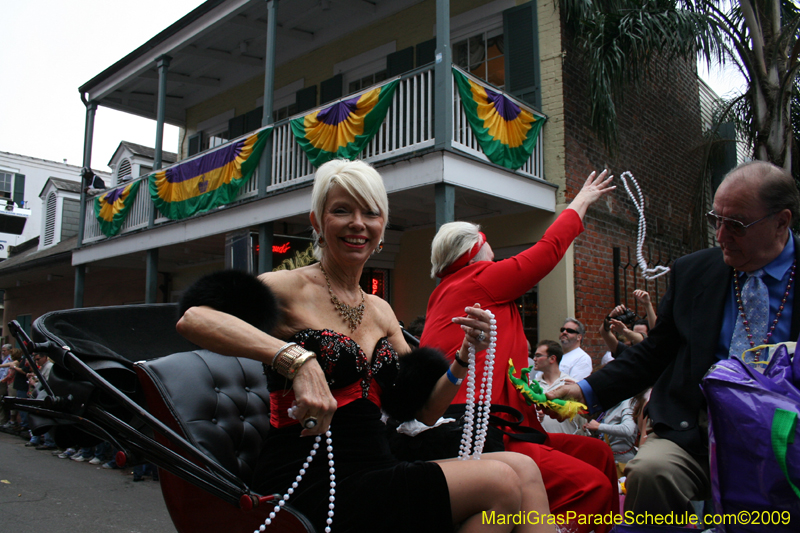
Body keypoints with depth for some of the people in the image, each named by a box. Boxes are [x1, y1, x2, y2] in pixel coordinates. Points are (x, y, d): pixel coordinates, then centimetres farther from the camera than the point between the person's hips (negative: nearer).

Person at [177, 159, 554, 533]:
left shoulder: (380, 311, 14)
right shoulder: (292, 288, -5)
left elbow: (425, 410, 14)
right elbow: (193, 319, -24)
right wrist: (297, 358, -35)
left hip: (373, 468, 7)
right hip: (310, 485, -6)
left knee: (522, 468, -12)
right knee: (499, 484, -17)